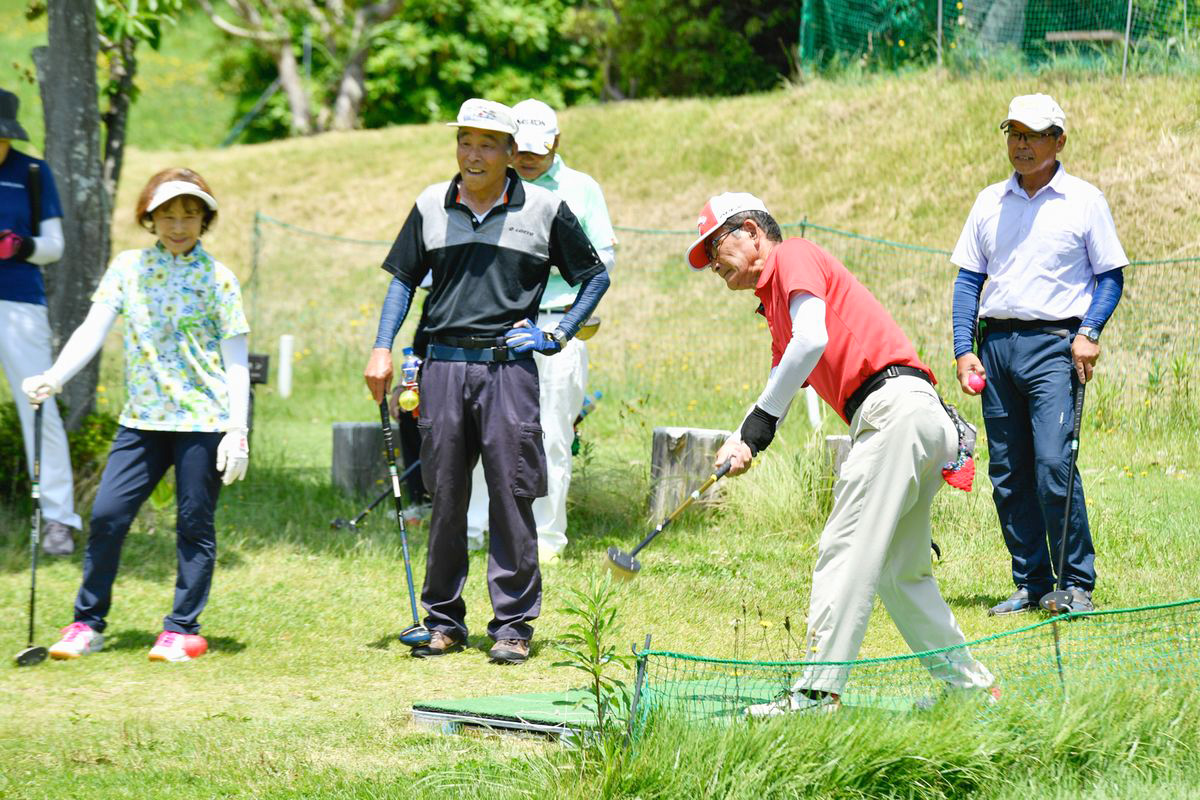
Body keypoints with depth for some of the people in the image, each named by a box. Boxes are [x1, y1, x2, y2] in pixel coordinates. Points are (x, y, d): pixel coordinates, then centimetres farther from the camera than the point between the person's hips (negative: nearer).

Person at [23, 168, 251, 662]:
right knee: (107, 514, -2)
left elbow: (236, 360, -3)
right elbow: (93, 330, 1)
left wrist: (238, 430, -9)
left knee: (194, 523, 2)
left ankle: (183, 630, 12)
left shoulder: (216, 278, -2)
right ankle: (87, 623, 9)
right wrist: (53, 378, -15)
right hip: (143, 417, 3)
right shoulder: (129, 268, 7)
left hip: (203, 418, -3)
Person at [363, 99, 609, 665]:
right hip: (443, 366, 2)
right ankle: (443, 620, 15)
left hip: (509, 368, -2)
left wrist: (560, 334, 2)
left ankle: (513, 624, 3)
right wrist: (382, 348, 5)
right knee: (445, 500, 6)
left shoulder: (545, 209, 3)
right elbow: (404, 278, 16)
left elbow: (595, 276, 13)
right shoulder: (431, 207, 10)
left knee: (511, 498, -3)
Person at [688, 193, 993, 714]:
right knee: (899, 573, 14)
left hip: (895, 405, -10)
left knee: (845, 553, -12)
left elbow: (813, 340, -16)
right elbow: (779, 388, 20)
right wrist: (743, 444, 0)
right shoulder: (776, 305, 30)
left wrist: (760, 420, -12)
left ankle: (818, 692, -15)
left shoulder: (794, 256, 2)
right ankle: (969, 685, 18)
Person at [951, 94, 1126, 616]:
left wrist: (1089, 332, -12)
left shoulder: (1084, 201, 3)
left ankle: (1077, 584, -7)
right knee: (1007, 474, 4)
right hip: (996, 343, 5)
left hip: (1054, 342, -5)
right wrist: (964, 350, 3)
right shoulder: (989, 202, 14)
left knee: (1052, 462, -16)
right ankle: (1031, 585, 12)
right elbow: (968, 279, 13)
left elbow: (1110, 276, 4)